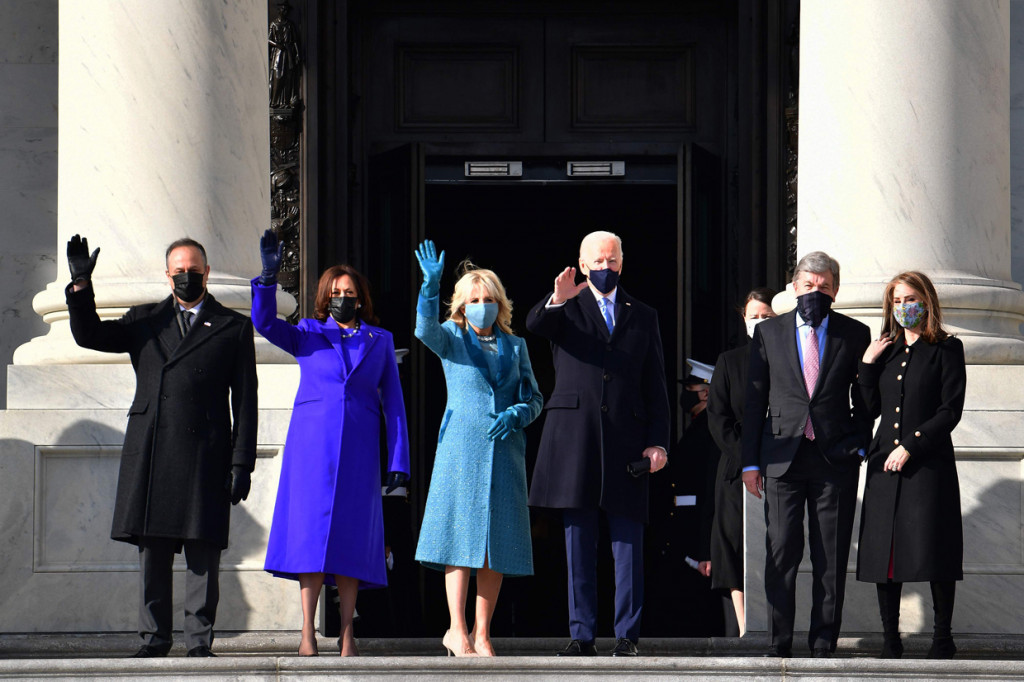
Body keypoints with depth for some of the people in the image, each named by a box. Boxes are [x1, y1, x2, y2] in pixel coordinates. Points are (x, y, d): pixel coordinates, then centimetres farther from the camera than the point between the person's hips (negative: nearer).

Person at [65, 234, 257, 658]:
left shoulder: (233, 328, 10)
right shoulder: (143, 322, 18)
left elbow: (245, 402, 7)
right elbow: (88, 335, 9)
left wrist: (242, 464, -1)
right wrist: (81, 285, -5)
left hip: (205, 457, -2)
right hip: (149, 455, 2)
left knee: (203, 552, -3)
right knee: (151, 550, 2)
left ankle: (199, 638, 0)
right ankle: (154, 636, 8)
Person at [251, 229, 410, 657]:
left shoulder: (380, 341, 13)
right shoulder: (308, 334, 11)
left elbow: (393, 402, 11)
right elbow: (265, 323, -6)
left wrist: (398, 458, 3)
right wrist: (269, 276, -20)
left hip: (358, 451, 1)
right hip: (312, 445, -1)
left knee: (351, 537, -1)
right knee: (311, 532, -7)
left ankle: (347, 635, 2)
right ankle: (308, 634, -7)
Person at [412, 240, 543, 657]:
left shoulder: (515, 346, 14)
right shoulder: (452, 339, 6)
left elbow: (534, 399, 14)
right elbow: (425, 329, -17)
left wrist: (514, 415, -8)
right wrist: (431, 286, -33)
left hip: (505, 450, 3)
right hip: (461, 447, -3)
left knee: (497, 544, 1)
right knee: (461, 536, -8)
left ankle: (482, 634, 5)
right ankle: (457, 631, -5)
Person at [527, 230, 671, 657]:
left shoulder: (643, 317, 16)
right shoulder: (565, 309, 11)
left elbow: (656, 387, 13)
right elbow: (534, 325, -12)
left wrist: (658, 442, 3)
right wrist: (556, 300, -33)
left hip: (626, 440, 1)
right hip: (574, 437, -1)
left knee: (628, 544, -2)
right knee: (578, 543, 2)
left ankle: (627, 635, 2)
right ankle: (581, 634, 5)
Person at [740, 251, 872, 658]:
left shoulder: (855, 335, 7)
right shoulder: (769, 332, 9)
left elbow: (864, 400, 12)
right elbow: (754, 399, 9)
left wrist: (859, 446, 1)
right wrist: (750, 461, 4)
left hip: (835, 459, 0)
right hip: (782, 457, 0)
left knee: (831, 558, 1)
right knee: (781, 553, -3)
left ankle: (823, 644, 7)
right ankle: (779, 644, 3)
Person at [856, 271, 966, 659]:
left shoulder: (946, 350, 1)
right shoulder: (886, 351, 17)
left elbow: (950, 411, -5)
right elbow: (870, 409, 13)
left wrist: (911, 446, -12)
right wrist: (868, 365, 2)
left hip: (929, 463, -5)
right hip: (885, 465, 5)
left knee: (934, 552, -7)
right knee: (884, 550, 0)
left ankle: (943, 639, 0)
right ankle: (890, 639, 4)